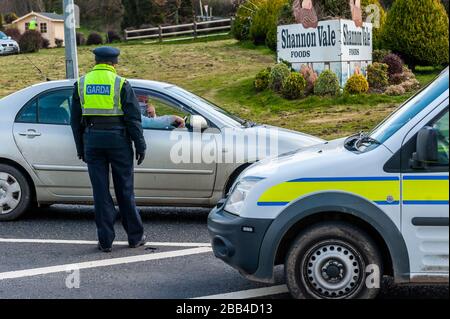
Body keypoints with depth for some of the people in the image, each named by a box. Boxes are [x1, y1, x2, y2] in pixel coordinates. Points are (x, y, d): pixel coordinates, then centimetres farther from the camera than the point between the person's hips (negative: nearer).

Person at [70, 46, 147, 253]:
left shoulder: (82, 84, 7)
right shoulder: (121, 84, -4)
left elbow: (76, 119, 11)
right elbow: (133, 118, -5)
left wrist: (80, 148, 17)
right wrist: (140, 146, 1)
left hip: (92, 140, 2)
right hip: (117, 139, -2)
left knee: (100, 191, 5)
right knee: (125, 190, 6)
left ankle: (105, 241, 5)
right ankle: (135, 237, 14)